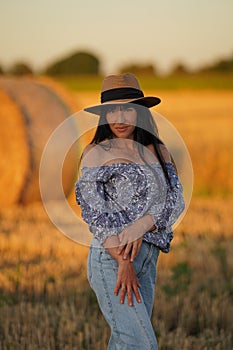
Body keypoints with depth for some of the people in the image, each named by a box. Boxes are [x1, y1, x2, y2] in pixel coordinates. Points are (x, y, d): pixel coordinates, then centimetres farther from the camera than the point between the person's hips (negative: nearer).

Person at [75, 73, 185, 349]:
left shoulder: (157, 151, 13)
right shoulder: (97, 153, -2)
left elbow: (175, 199, 2)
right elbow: (94, 211, -9)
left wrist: (140, 226, -17)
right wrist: (122, 262, -18)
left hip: (147, 259, 6)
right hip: (110, 259, -6)